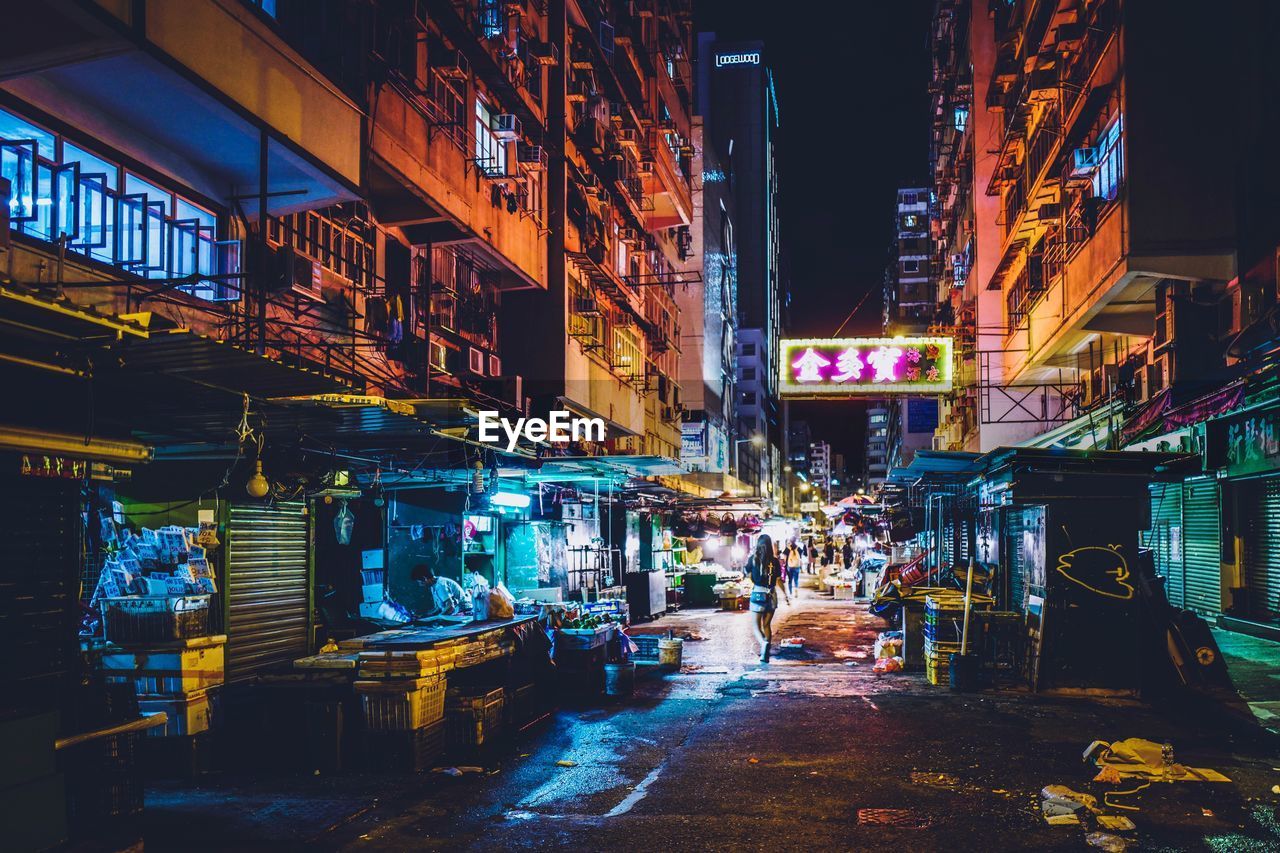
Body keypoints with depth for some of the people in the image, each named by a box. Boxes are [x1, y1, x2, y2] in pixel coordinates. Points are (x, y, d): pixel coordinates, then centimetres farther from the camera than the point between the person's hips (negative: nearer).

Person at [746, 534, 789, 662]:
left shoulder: (753, 559, -6)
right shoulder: (775, 561, 0)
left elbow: (749, 577, -5)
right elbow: (779, 580, 3)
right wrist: (786, 595, 14)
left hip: (758, 593, -2)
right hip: (771, 595, 3)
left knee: (757, 625, 3)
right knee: (767, 624, 17)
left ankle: (764, 643, -27)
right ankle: (765, 653, 15)